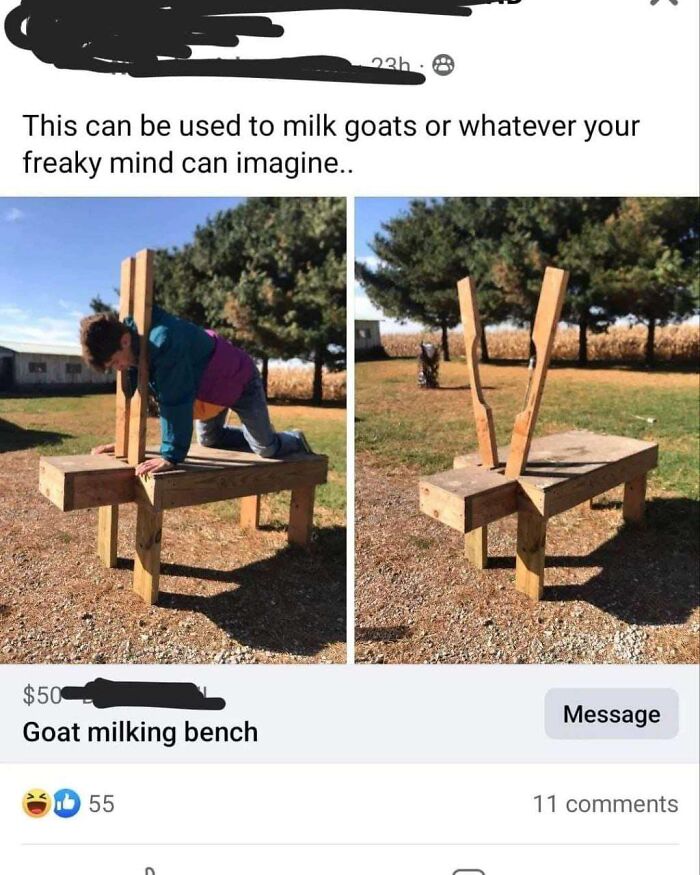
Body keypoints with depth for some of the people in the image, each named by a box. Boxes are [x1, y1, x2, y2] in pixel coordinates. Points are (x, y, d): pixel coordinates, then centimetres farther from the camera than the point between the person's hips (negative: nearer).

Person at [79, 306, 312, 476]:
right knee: (210, 440, 20)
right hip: (207, 382, 8)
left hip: (238, 379, -8)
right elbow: (129, 393, -6)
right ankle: (265, 438, 40)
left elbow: (175, 403, -44)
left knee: (266, 448, 2)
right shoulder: (133, 331, -16)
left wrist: (170, 456, -43)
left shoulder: (164, 343, -43)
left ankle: (295, 441, 35)